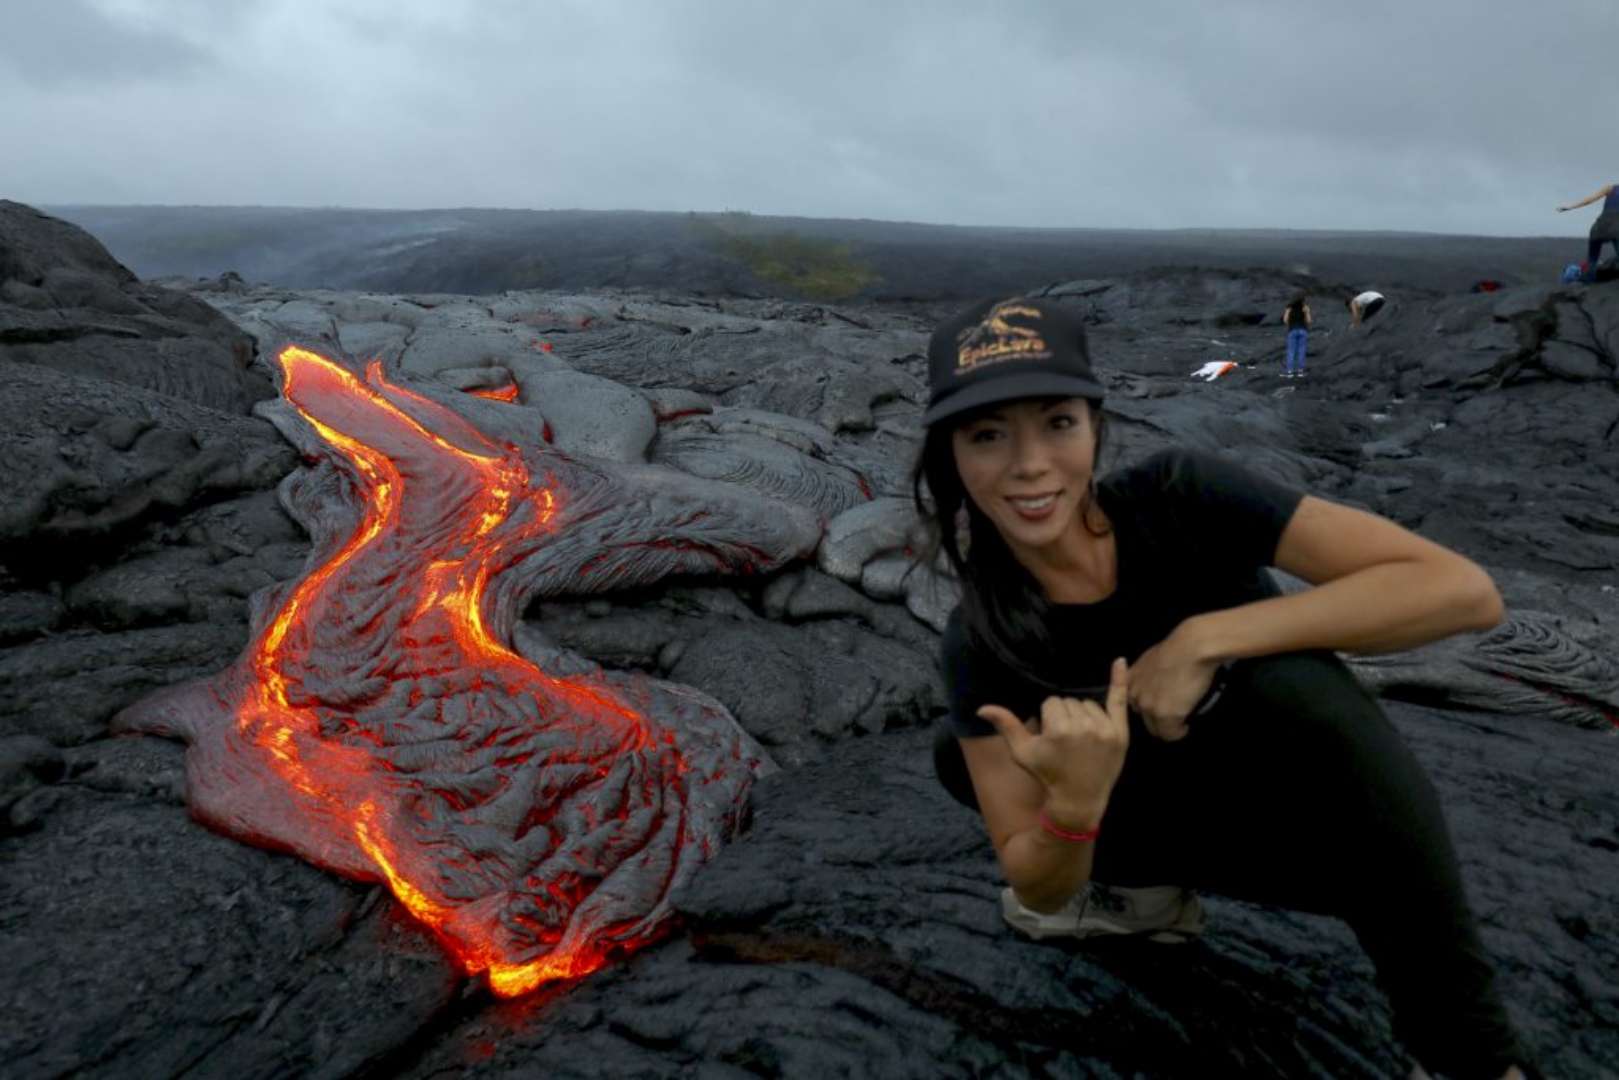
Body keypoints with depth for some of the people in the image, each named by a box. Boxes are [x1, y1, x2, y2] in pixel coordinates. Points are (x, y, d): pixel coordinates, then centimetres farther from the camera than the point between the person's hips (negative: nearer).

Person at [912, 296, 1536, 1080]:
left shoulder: (1177, 495, -25)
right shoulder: (981, 639, -18)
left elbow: (1465, 590, -32)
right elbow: (1040, 891, -16)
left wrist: (1205, 638, -36)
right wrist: (1076, 805, -39)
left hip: (1326, 814, -2)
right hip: (1199, 821, 3)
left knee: (1293, 681, -35)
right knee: (959, 751, -11)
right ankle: (1152, 891, 11)